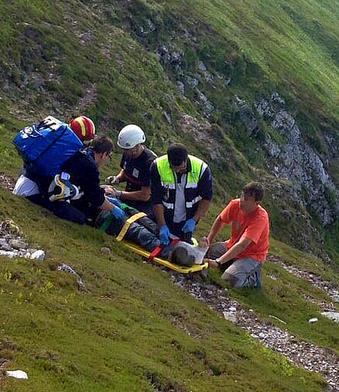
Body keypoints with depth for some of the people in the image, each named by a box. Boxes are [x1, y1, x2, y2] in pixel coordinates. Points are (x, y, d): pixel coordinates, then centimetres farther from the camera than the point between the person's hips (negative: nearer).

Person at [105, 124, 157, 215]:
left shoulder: (150, 162, -25)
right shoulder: (127, 154, -1)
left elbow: (145, 196, -22)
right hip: (128, 202, 7)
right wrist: (117, 178, -2)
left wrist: (119, 194, -21)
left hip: (143, 208, -7)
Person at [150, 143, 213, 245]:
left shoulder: (201, 169, -21)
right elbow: (157, 200, -18)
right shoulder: (158, 167, -22)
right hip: (165, 218, 0)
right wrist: (162, 226, -24)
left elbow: (206, 198, -8)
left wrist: (194, 220, -16)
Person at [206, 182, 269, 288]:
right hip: (232, 246, 7)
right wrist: (209, 241, -6)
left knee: (229, 280, -29)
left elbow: (242, 245, -37)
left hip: (252, 256, -7)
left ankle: (253, 278, 0)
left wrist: (218, 262, -42)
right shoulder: (235, 204, -13)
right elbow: (220, 220, 8)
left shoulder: (260, 218, -30)